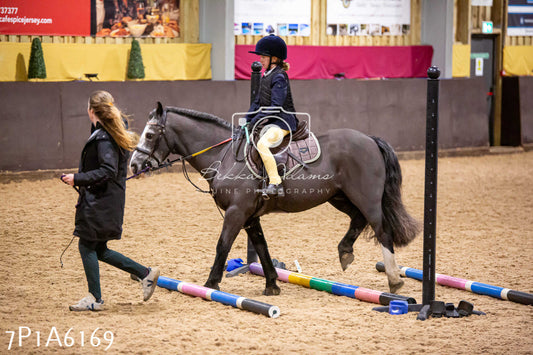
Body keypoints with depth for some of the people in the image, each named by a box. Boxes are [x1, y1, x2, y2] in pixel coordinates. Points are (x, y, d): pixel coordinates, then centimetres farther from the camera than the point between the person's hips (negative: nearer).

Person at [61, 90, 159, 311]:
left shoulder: (103, 139, -18)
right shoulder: (115, 133, 11)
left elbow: (108, 171, -25)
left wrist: (77, 179, -23)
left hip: (100, 201, -10)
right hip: (111, 201, 10)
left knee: (87, 246, -1)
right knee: (99, 250, 15)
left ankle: (95, 298, 6)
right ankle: (145, 273, 16)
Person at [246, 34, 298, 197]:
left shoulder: (279, 77, -14)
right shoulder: (266, 76, 15)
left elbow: (276, 106, -20)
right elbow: (258, 101, 19)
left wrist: (256, 120, -20)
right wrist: (247, 121, 8)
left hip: (283, 122, -11)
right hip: (270, 121, 11)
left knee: (262, 144, -32)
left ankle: (276, 184, -34)